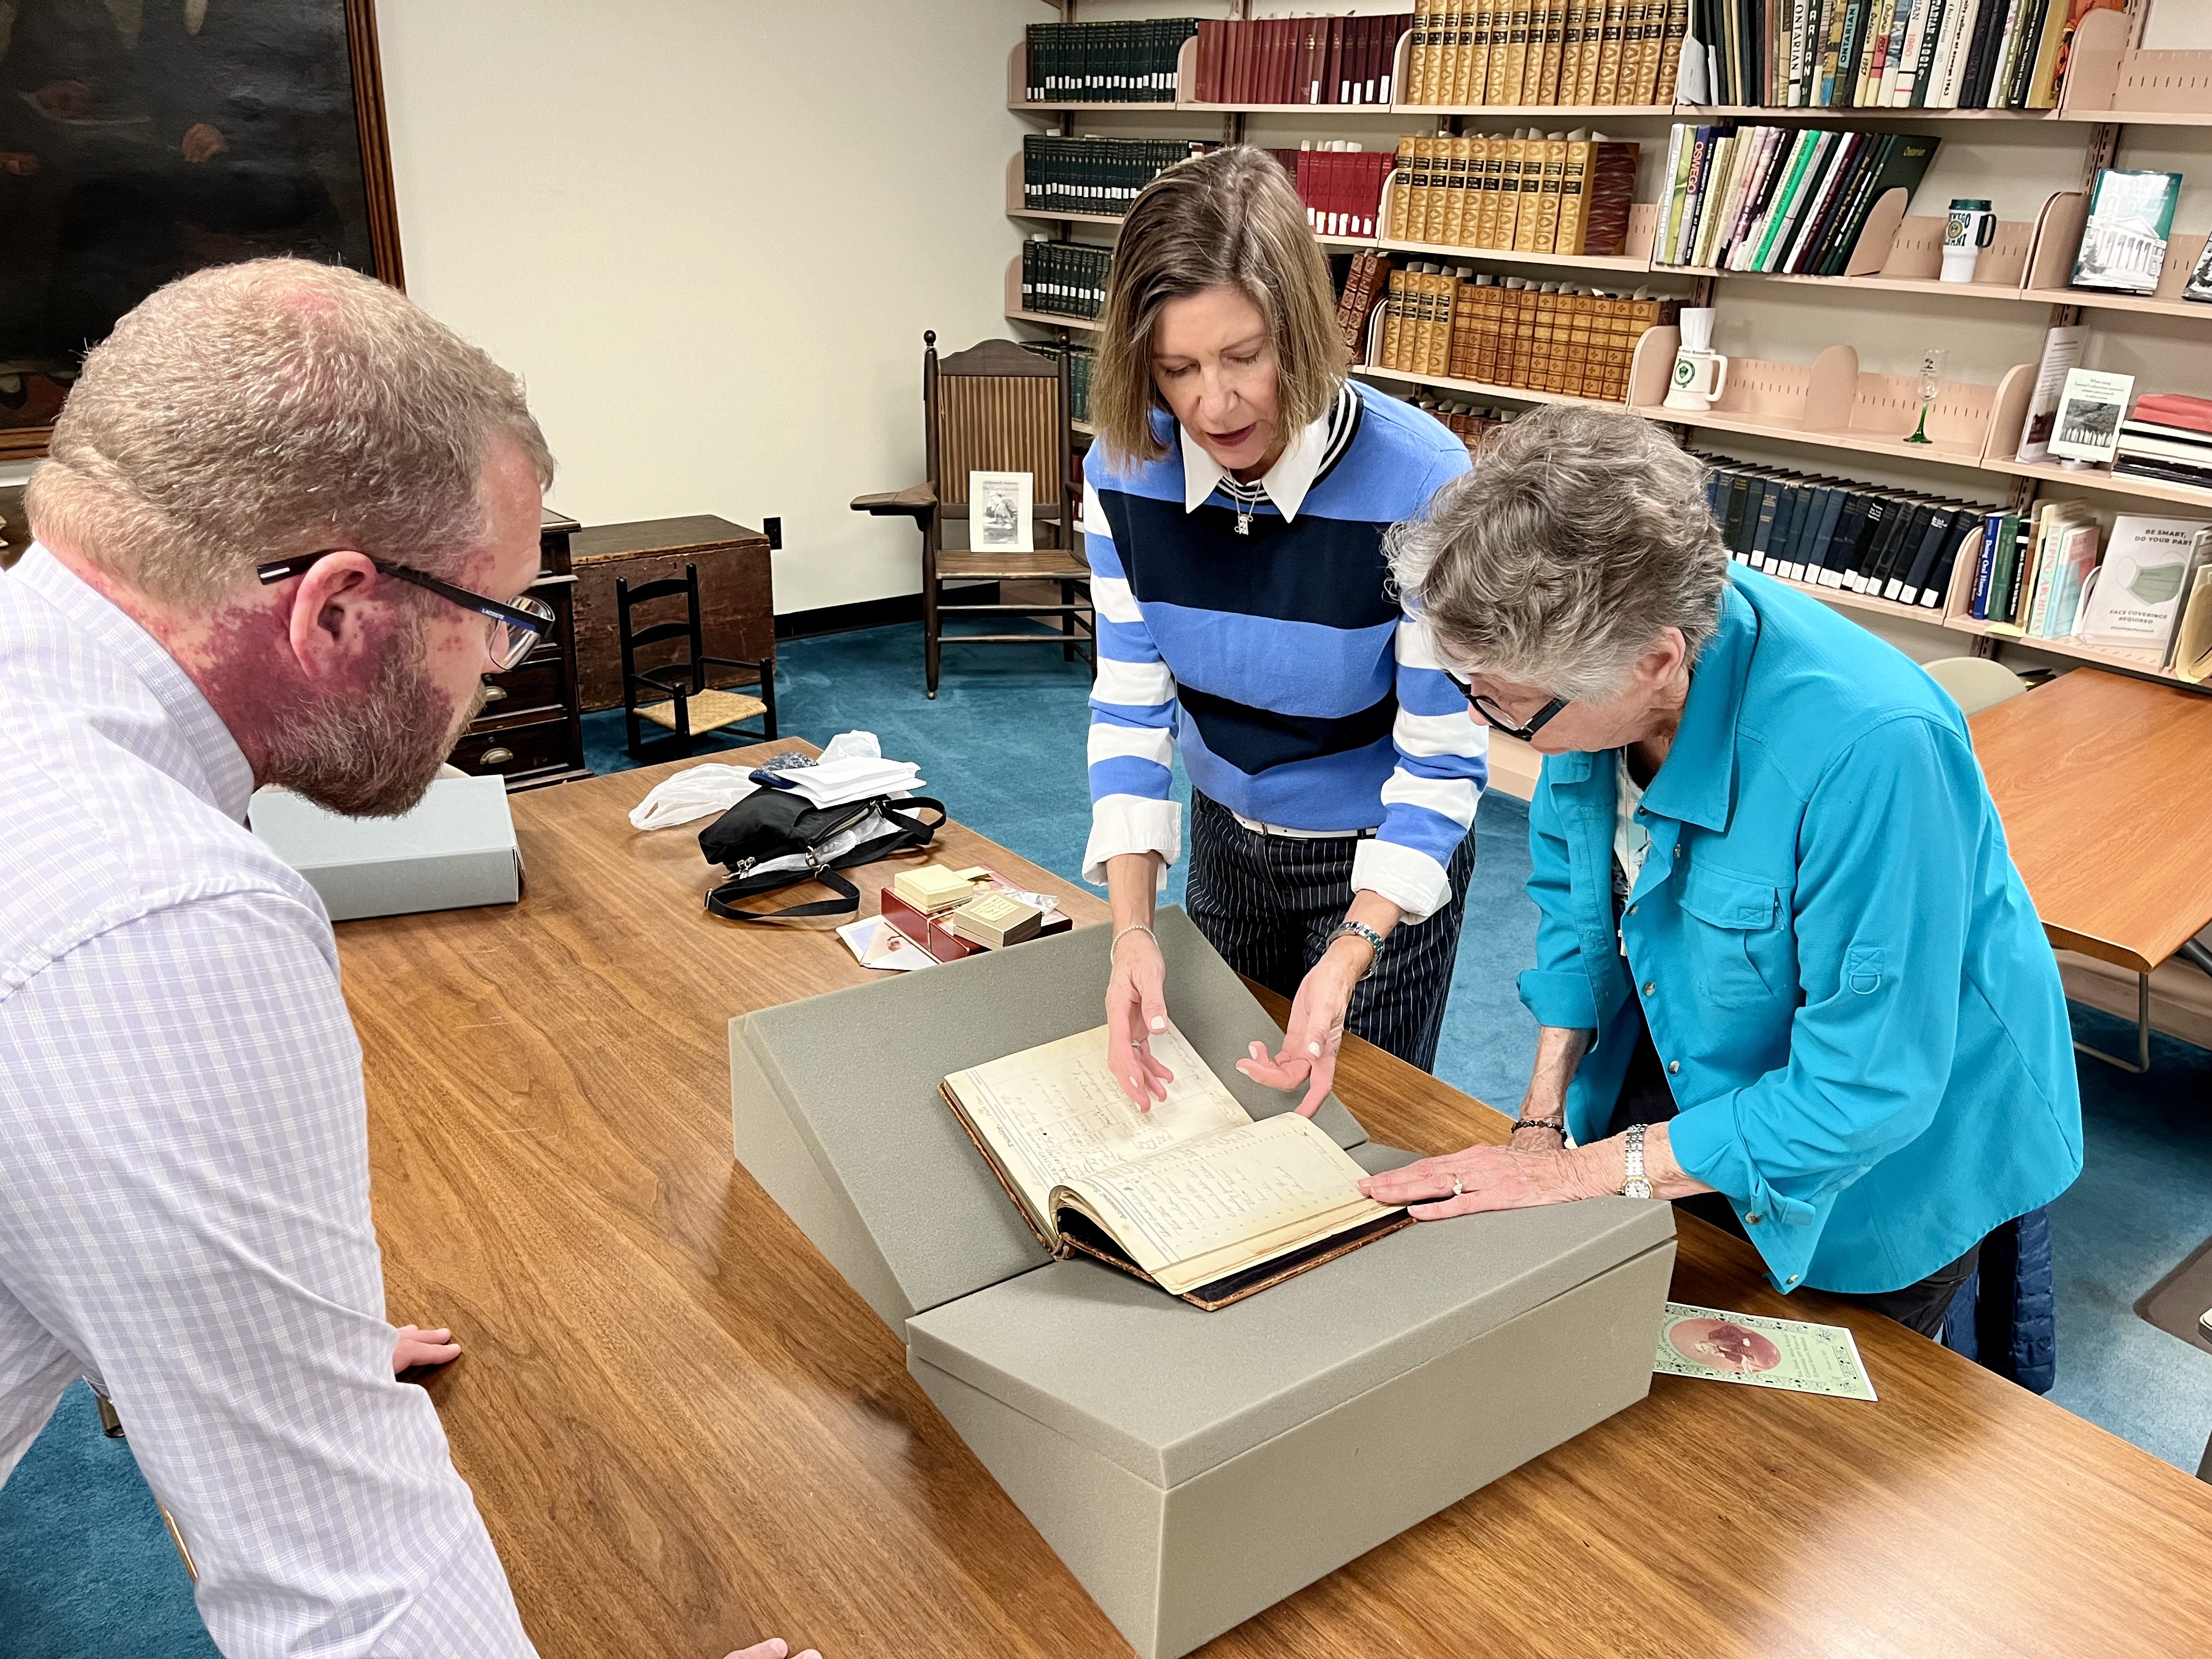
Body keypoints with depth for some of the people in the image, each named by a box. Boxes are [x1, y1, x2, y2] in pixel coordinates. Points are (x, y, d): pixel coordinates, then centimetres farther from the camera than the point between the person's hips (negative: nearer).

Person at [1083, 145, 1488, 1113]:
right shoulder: (1126, 472, -19)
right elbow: (1129, 704, -14)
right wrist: (1132, 925, -26)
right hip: (1226, 832, 4)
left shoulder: (1419, 482, -30)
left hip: (1381, 854, -3)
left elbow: (1442, 759, -24)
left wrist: (1350, 956, -36)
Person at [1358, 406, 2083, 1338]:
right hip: (1690, 1068, 5)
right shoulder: (1598, 659, -20)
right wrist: (1542, 1120, -8)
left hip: (1885, 1150, -5)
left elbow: (1864, 1090, -33)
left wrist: (1578, 1173, -29)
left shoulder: (1870, 747, -40)